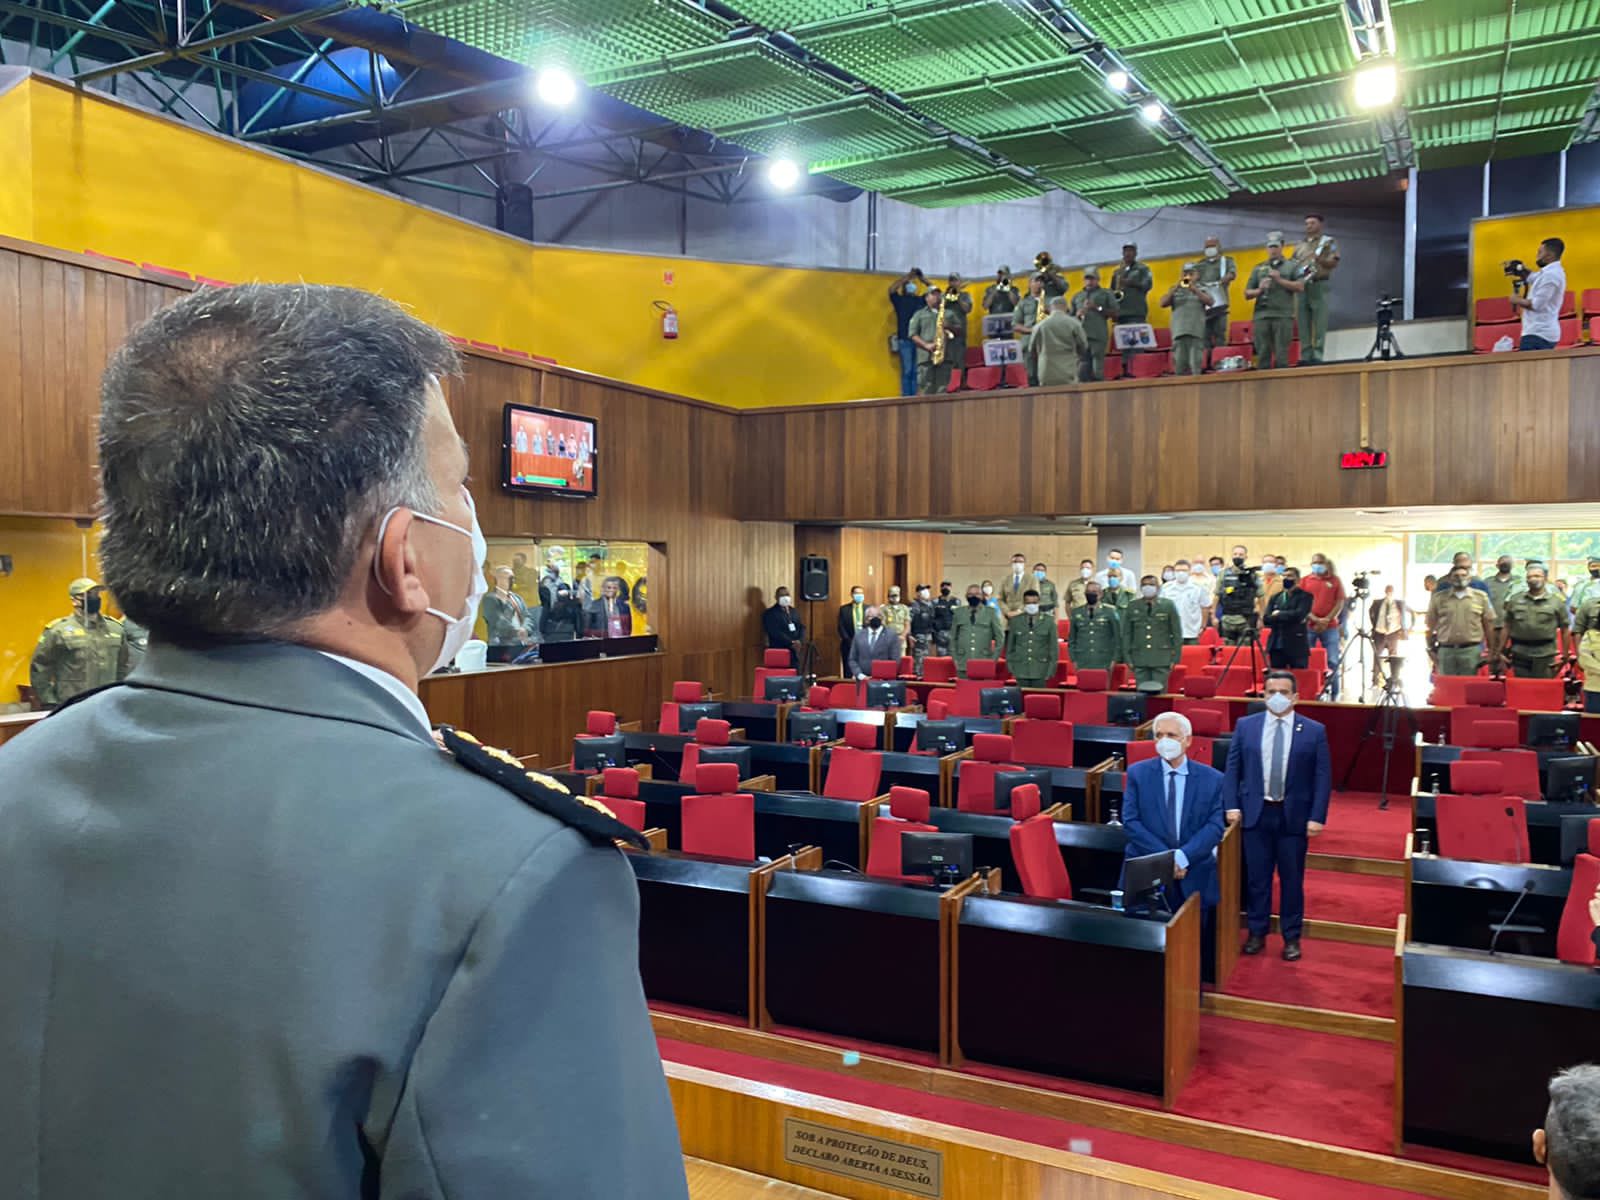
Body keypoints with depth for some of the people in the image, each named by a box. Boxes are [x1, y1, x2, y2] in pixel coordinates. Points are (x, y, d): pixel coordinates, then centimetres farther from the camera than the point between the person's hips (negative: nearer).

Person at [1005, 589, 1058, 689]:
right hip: (1021, 670, 1)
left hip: (1040, 670, -1)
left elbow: (1054, 645, 4)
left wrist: (1052, 667, 0)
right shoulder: (1015, 621, 6)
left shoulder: (1049, 621, 2)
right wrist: (1010, 664, 8)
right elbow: (1010, 644, 12)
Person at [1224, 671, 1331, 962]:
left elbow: (1323, 777, -2)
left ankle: (1291, 938, 22)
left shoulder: (1314, 731, -1)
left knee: (1292, 880, 8)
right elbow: (1232, 769, 6)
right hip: (1256, 813, 1)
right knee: (1257, 878, 9)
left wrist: (1317, 817, -8)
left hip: (1294, 816, -1)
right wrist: (1232, 806, -3)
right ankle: (1257, 933, 23)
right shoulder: (1245, 726, 3)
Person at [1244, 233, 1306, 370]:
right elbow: (1247, 294, 17)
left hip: (1283, 315, -2)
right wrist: (1259, 290, -3)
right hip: (1261, 315, 2)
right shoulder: (1259, 268, 21)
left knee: (1281, 356, -9)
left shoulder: (1291, 266, 14)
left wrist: (1280, 280, -6)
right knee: (1262, 355, -3)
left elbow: (1300, 287, 2)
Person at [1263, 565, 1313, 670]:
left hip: (1297, 647, -4)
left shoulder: (1305, 596, 2)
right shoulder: (1275, 597, 15)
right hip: (1276, 647, 4)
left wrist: (1279, 615, -4)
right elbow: (1266, 619, 3)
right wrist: (1288, 618, -8)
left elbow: (1299, 615, -15)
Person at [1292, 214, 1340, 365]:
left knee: (1319, 323, -9)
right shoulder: (1300, 245, 22)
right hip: (1302, 286, 5)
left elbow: (1334, 262, -2)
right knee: (1304, 324, 1)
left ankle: (1317, 356, -12)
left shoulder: (1328, 242, 8)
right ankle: (1305, 356, 1)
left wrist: (1320, 260, -18)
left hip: (1319, 285, -5)